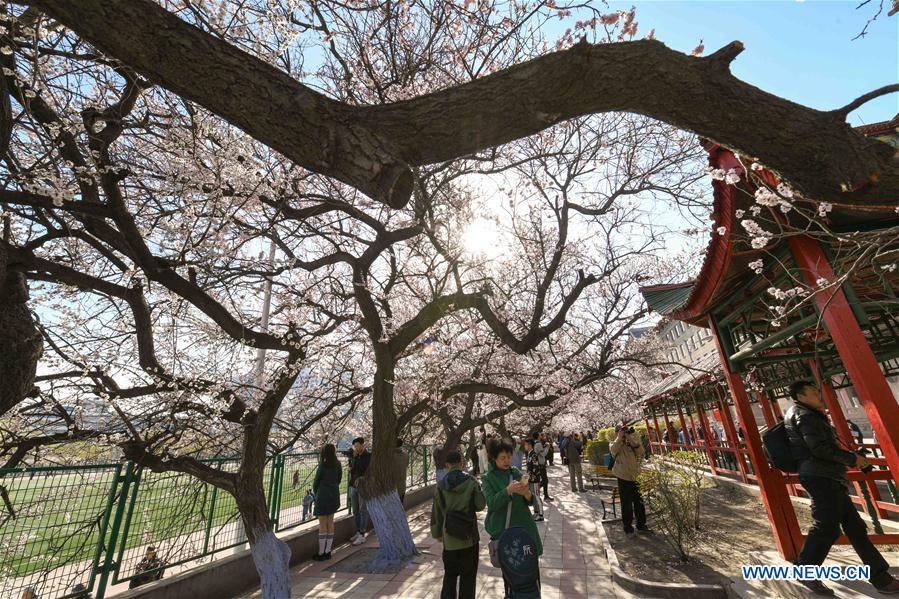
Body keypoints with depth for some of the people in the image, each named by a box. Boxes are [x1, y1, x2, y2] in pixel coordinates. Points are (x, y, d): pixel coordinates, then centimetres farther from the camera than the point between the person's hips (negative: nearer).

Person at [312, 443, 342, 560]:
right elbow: (339, 479, 7)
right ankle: (328, 552, 20)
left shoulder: (323, 465, -14)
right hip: (334, 495, 5)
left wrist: (315, 493, 14)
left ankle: (321, 553, 10)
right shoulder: (337, 465, 0)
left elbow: (316, 481, -5)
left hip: (323, 496, -5)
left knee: (322, 524, 2)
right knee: (330, 522, 12)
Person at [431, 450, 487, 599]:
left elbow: (436, 512, 0)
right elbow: (481, 505, -4)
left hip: (449, 538, 2)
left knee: (450, 575, 19)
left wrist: (437, 533, 13)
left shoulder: (441, 485, -7)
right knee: (468, 575, 14)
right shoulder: (470, 482, -13)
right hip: (469, 536, -2)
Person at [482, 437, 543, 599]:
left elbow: (530, 501, 3)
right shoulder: (488, 478, -6)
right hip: (501, 529, -2)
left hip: (523, 526, 2)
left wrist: (527, 493, -20)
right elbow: (492, 503, -17)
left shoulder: (516, 473, 1)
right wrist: (508, 491, -31)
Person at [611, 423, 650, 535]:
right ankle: (627, 526, 16)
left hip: (635, 476, 3)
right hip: (623, 477, -3)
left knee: (639, 502, 12)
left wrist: (632, 437, -14)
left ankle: (641, 524, 28)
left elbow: (641, 452, -9)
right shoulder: (614, 444, 0)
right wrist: (619, 438, -21)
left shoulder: (631, 442, 7)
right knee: (626, 503, 3)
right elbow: (613, 451, -23)